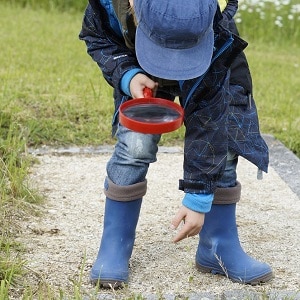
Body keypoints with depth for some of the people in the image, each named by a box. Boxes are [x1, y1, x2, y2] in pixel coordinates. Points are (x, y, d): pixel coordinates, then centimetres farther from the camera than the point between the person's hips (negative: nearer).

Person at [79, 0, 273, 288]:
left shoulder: (212, 30, -43)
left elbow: (208, 117, -34)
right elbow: (95, 36, -14)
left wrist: (199, 199, -31)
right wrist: (126, 75, -35)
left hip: (214, 70, 0)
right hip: (138, 66, 1)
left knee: (221, 144, -10)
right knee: (135, 144, -16)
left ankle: (219, 249, 6)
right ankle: (114, 248, -3)